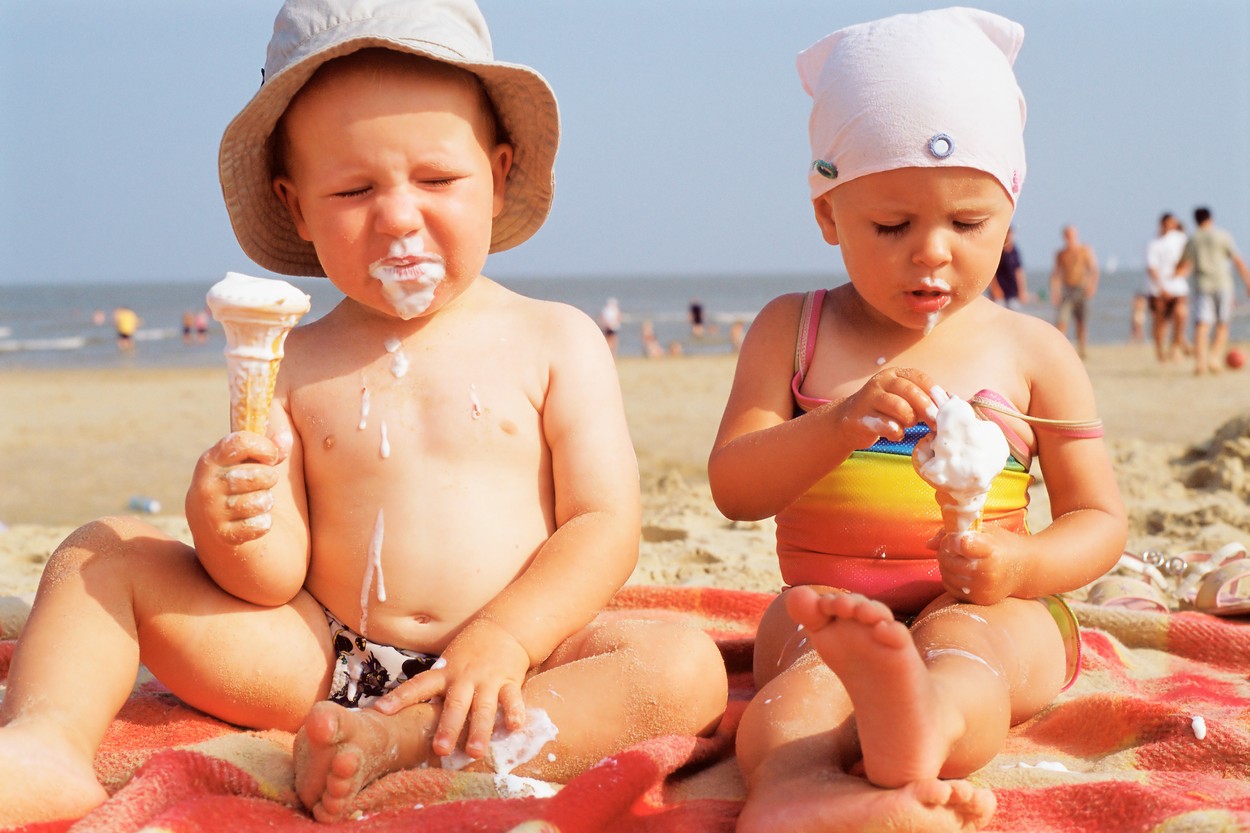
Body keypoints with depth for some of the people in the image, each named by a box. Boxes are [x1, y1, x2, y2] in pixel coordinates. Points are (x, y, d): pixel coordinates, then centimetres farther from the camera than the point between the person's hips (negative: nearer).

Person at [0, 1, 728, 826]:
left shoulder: (555, 341, 3)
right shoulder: (292, 366, 6)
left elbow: (604, 526, -5)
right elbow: (280, 576, 0)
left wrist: (504, 640, -21)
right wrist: (230, 533, -25)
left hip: (503, 658, -1)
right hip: (322, 663, 2)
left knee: (686, 664, -29)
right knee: (104, 551, -4)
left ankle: (398, 745, -39)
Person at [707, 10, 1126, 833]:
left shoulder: (1034, 351, 8)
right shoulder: (792, 331, 8)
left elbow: (1100, 518, 9)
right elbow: (733, 486, -3)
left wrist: (1019, 566, -16)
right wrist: (838, 427, -24)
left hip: (988, 609, -1)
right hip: (827, 604, 1)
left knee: (956, 643, -36)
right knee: (810, 656, -34)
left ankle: (920, 729, -74)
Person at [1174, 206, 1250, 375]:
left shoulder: (1191, 241, 9)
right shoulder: (1223, 236, 1)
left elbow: (1181, 268, 15)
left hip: (1201, 285, 2)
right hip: (1223, 285, -2)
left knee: (1201, 325, -5)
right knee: (1222, 325, 8)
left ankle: (1199, 361, -19)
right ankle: (1214, 357, -8)